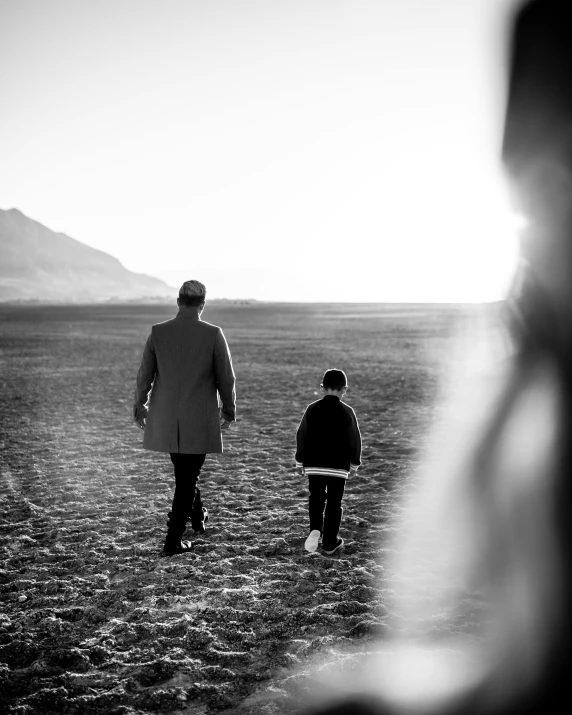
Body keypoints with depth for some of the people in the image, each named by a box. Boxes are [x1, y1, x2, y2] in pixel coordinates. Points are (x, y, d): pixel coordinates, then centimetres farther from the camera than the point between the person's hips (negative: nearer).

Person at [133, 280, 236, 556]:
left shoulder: (157, 333, -5)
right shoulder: (213, 334, -11)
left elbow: (144, 376, 1)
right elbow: (226, 378, -5)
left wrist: (139, 406, 17)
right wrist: (229, 409, 11)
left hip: (165, 419, 3)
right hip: (200, 420, -3)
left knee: (184, 472, 24)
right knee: (186, 478, 6)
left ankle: (197, 515, 43)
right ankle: (173, 539, 7)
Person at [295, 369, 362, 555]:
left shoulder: (312, 409, 0)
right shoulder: (347, 412, -4)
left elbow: (301, 436, 3)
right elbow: (354, 440, 0)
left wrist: (300, 461, 14)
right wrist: (354, 463, 14)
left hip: (314, 464, 1)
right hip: (339, 466, -1)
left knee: (316, 498, 14)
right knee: (334, 503, 8)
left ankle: (315, 529, -11)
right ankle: (330, 543, 12)